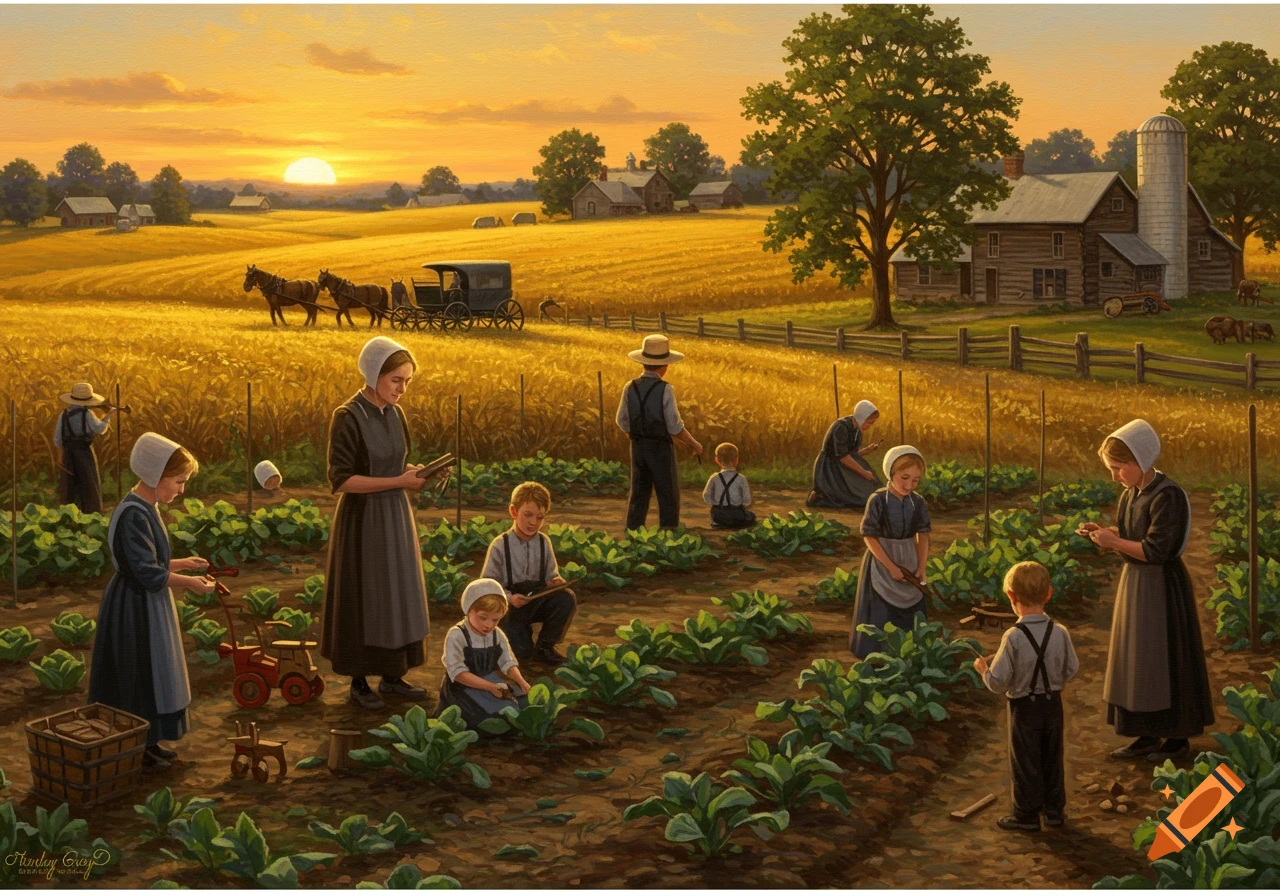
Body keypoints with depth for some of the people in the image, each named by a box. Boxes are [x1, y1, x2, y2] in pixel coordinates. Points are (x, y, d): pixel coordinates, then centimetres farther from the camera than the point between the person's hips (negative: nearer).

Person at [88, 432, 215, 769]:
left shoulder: (146, 508, 7)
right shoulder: (134, 515, -24)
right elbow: (147, 573, -25)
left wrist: (182, 564, 8)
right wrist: (188, 582, -20)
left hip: (147, 606, 10)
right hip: (134, 608, -10)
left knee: (151, 674, 17)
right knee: (138, 677, 1)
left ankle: (147, 742, 28)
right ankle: (136, 750, 13)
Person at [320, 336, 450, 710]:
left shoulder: (395, 414, 4)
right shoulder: (347, 417, -17)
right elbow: (341, 479, -20)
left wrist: (419, 472, -7)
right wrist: (399, 482, -23)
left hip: (396, 518, 7)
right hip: (363, 522, -7)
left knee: (398, 595, 12)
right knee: (364, 598, 3)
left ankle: (393, 676, 24)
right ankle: (359, 682, 16)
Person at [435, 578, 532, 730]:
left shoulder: (497, 635, 0)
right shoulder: (456, 636, -20)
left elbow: (507, 662, 1)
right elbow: (458, 672, -24)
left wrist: (521, 681, -20)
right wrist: (491, 687, -30)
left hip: (491, 682, 7)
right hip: (464, 687, -6)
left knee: (524, 703, -8)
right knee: (500, 713, -25)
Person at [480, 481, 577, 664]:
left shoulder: (543, 542, -4)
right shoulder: (500, 546, -15)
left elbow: (550, 575, 4)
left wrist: (555, 582, -20)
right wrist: (508, 598, -26)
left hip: (537, 601, 4)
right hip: (509, 606, -3)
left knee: (567, 598, -25)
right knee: (522, 653, -19)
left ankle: (544, 646, -2)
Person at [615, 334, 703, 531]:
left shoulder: (630, 388, -1)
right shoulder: (665, 390, -17)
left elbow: (623, 422, 7)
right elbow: (675, 427, -16)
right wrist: (695, 444, -2)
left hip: (638, 447, 5)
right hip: (661, 448, -5)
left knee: (638, 496, 12)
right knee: (669, 497, 5)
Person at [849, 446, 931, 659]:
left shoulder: (917, 502, -4)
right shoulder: (877, 501, -18)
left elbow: (923, 535, 2)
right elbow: (870, 537, -17)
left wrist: (921, 566, -8)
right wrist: (891, 567, -18)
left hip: (910, 565, 5)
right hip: (882, 565, -5)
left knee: (911, 618, 14)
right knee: (880, 618, 2)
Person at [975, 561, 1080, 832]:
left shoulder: (1013, 637, -24)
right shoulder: (1060, 632, -11)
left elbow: (998, 681, -19)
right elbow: (1072, 670, 0)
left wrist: (983, 668, 1)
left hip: (1023, 708, -4)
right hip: (1053, 704, 4)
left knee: (1025, 762, 10)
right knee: (1052, 759, 18)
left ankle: (1027, 814, 20)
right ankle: (1055, 811, 29)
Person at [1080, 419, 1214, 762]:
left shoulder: (1166, 496, -20)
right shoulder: (1131, 495, 6)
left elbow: (1155, 550, -23)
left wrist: (1112, 541, -18)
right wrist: (1104, 534, -3)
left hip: (1162, 590, -9)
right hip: (1134, 583, 9)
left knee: (1166, 662, 2)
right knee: (1137, 662, 13)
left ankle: (1178, 737, 15)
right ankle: (1148, 736, 23)